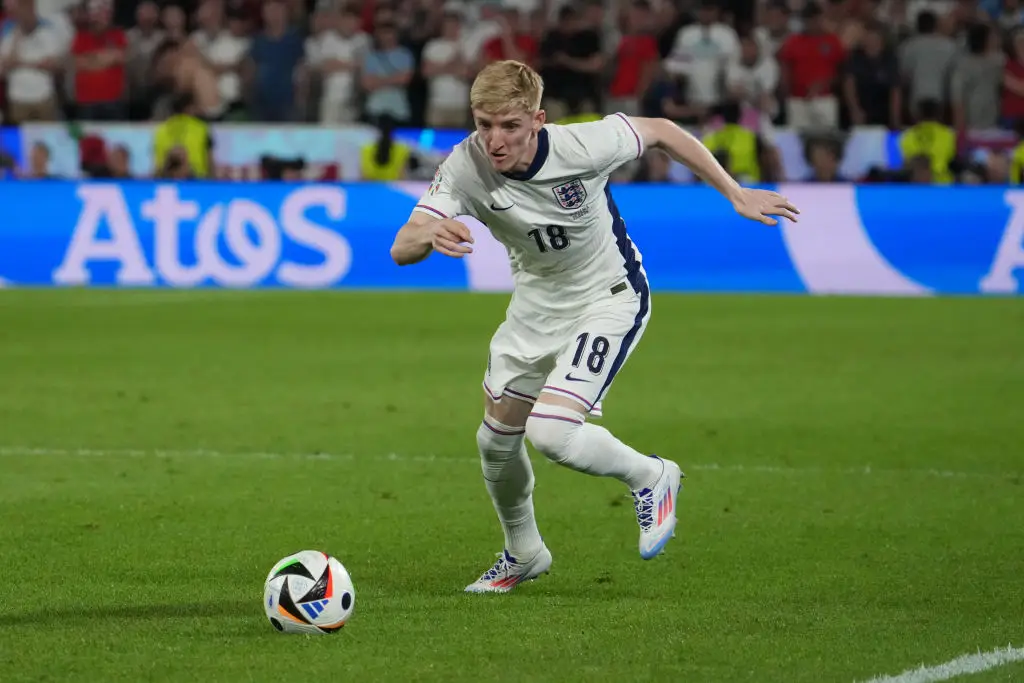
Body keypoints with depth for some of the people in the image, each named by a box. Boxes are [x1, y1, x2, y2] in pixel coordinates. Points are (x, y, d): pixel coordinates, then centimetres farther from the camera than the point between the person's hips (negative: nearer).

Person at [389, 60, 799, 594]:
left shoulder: (580, 146, -30)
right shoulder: (466, 167, -24)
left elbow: (659, 131, -11)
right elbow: (402, 249, -30)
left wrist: (737, 195, -6)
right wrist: (430, 235, -55)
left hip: (608, 299, -5)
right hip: (535, 305, 5)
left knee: (550, 434, -22)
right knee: (496, 440, 13)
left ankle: (650, 477, 8)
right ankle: (523, 555, 40)